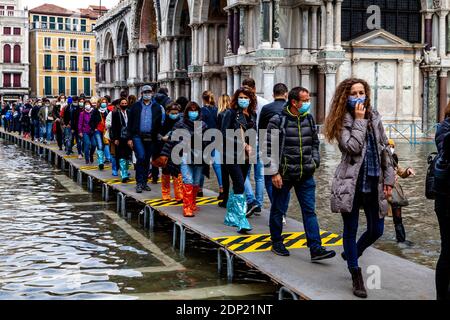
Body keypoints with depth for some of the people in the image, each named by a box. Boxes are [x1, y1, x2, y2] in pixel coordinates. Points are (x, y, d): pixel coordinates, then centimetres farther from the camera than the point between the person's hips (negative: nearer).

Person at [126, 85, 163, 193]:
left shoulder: (157, 107, 8)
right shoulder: (135, 106, 4)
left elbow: (159, 124, 9)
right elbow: (130, 122, 3)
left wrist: (159, 137, 2)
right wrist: (129, 138, -3)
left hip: (151, 138, 3)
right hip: (138, 136, -2)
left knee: (147, 160, 9)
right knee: (141, 157, -17)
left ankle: (144, 182, 21)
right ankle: (139, 182, -10)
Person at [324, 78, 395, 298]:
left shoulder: (374, 117, 9)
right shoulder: (343, 121, -4)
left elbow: (384, 150, 11)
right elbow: (352, 147, -21)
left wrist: (388, 180, 7)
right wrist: (359, 120, -14)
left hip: (373, 183, 5)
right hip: (351, 184, -4)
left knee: (377, 230, 8)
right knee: (351, 230, 4)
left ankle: (352, 253, 37)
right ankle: (356, 277, 16)